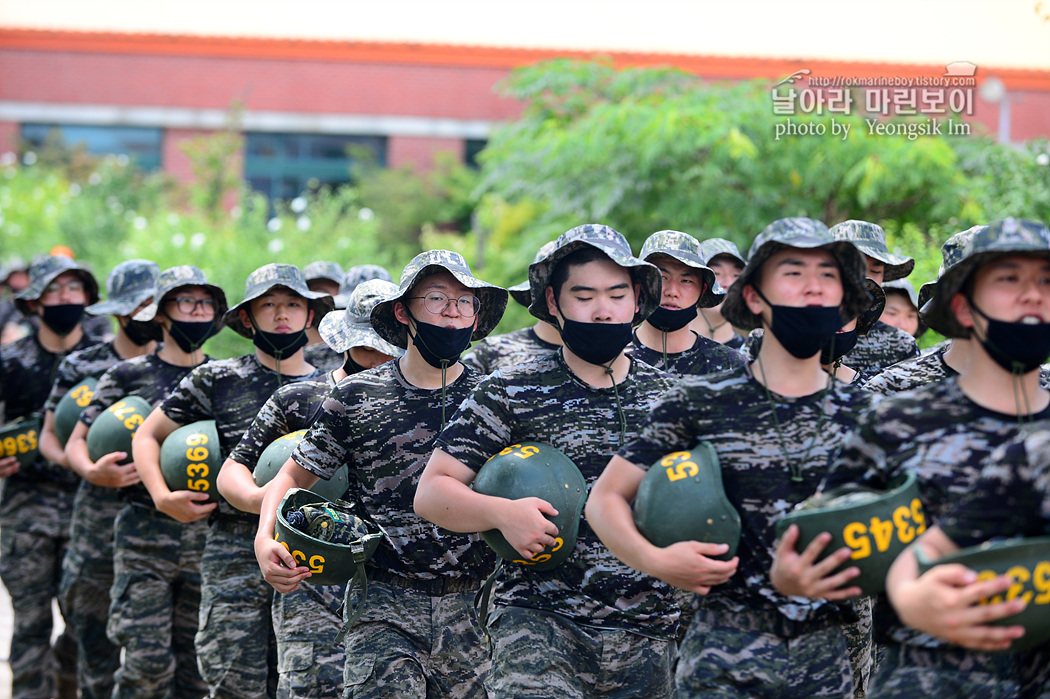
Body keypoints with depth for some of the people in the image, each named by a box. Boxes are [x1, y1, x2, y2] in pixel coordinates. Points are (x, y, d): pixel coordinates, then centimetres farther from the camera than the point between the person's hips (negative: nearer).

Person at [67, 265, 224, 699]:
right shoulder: (127, 377, 4)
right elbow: (76, 442, 8)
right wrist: (93, 472, -14)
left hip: (207, 535, 2)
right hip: (143, 536, -2)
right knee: (147, 661, -9)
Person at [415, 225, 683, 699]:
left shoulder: (668, 396, 11)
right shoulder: (510, 393, 2)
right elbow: (431, 491, 0)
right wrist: (501, 512, -18)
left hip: (649, 631, 3)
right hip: (538, 619, -3)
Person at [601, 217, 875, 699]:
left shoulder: (863, 415, 7)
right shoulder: (699, 403, 0)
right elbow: (605, 497, 3)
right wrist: (656, 561, -13)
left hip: (826, 655, 3)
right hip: (725, 652, -2)